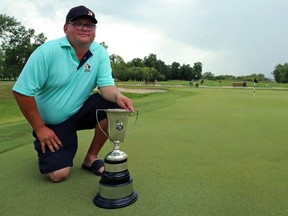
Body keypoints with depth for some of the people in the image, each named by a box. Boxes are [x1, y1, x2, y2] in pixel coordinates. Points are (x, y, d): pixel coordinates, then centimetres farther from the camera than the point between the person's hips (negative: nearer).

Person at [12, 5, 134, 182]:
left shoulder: (101, 53, -7)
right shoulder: (47, 51, -18)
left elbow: (106, 85, -13)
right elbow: (22, 91, -16)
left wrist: (118, 96, -37)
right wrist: (40, 129, -14)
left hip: (81, 111, 4)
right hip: (51, 123, -3)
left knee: (113, 105, -23)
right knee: (58, 174, -15)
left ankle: (91, 158, -4)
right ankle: (43, 145, 20)